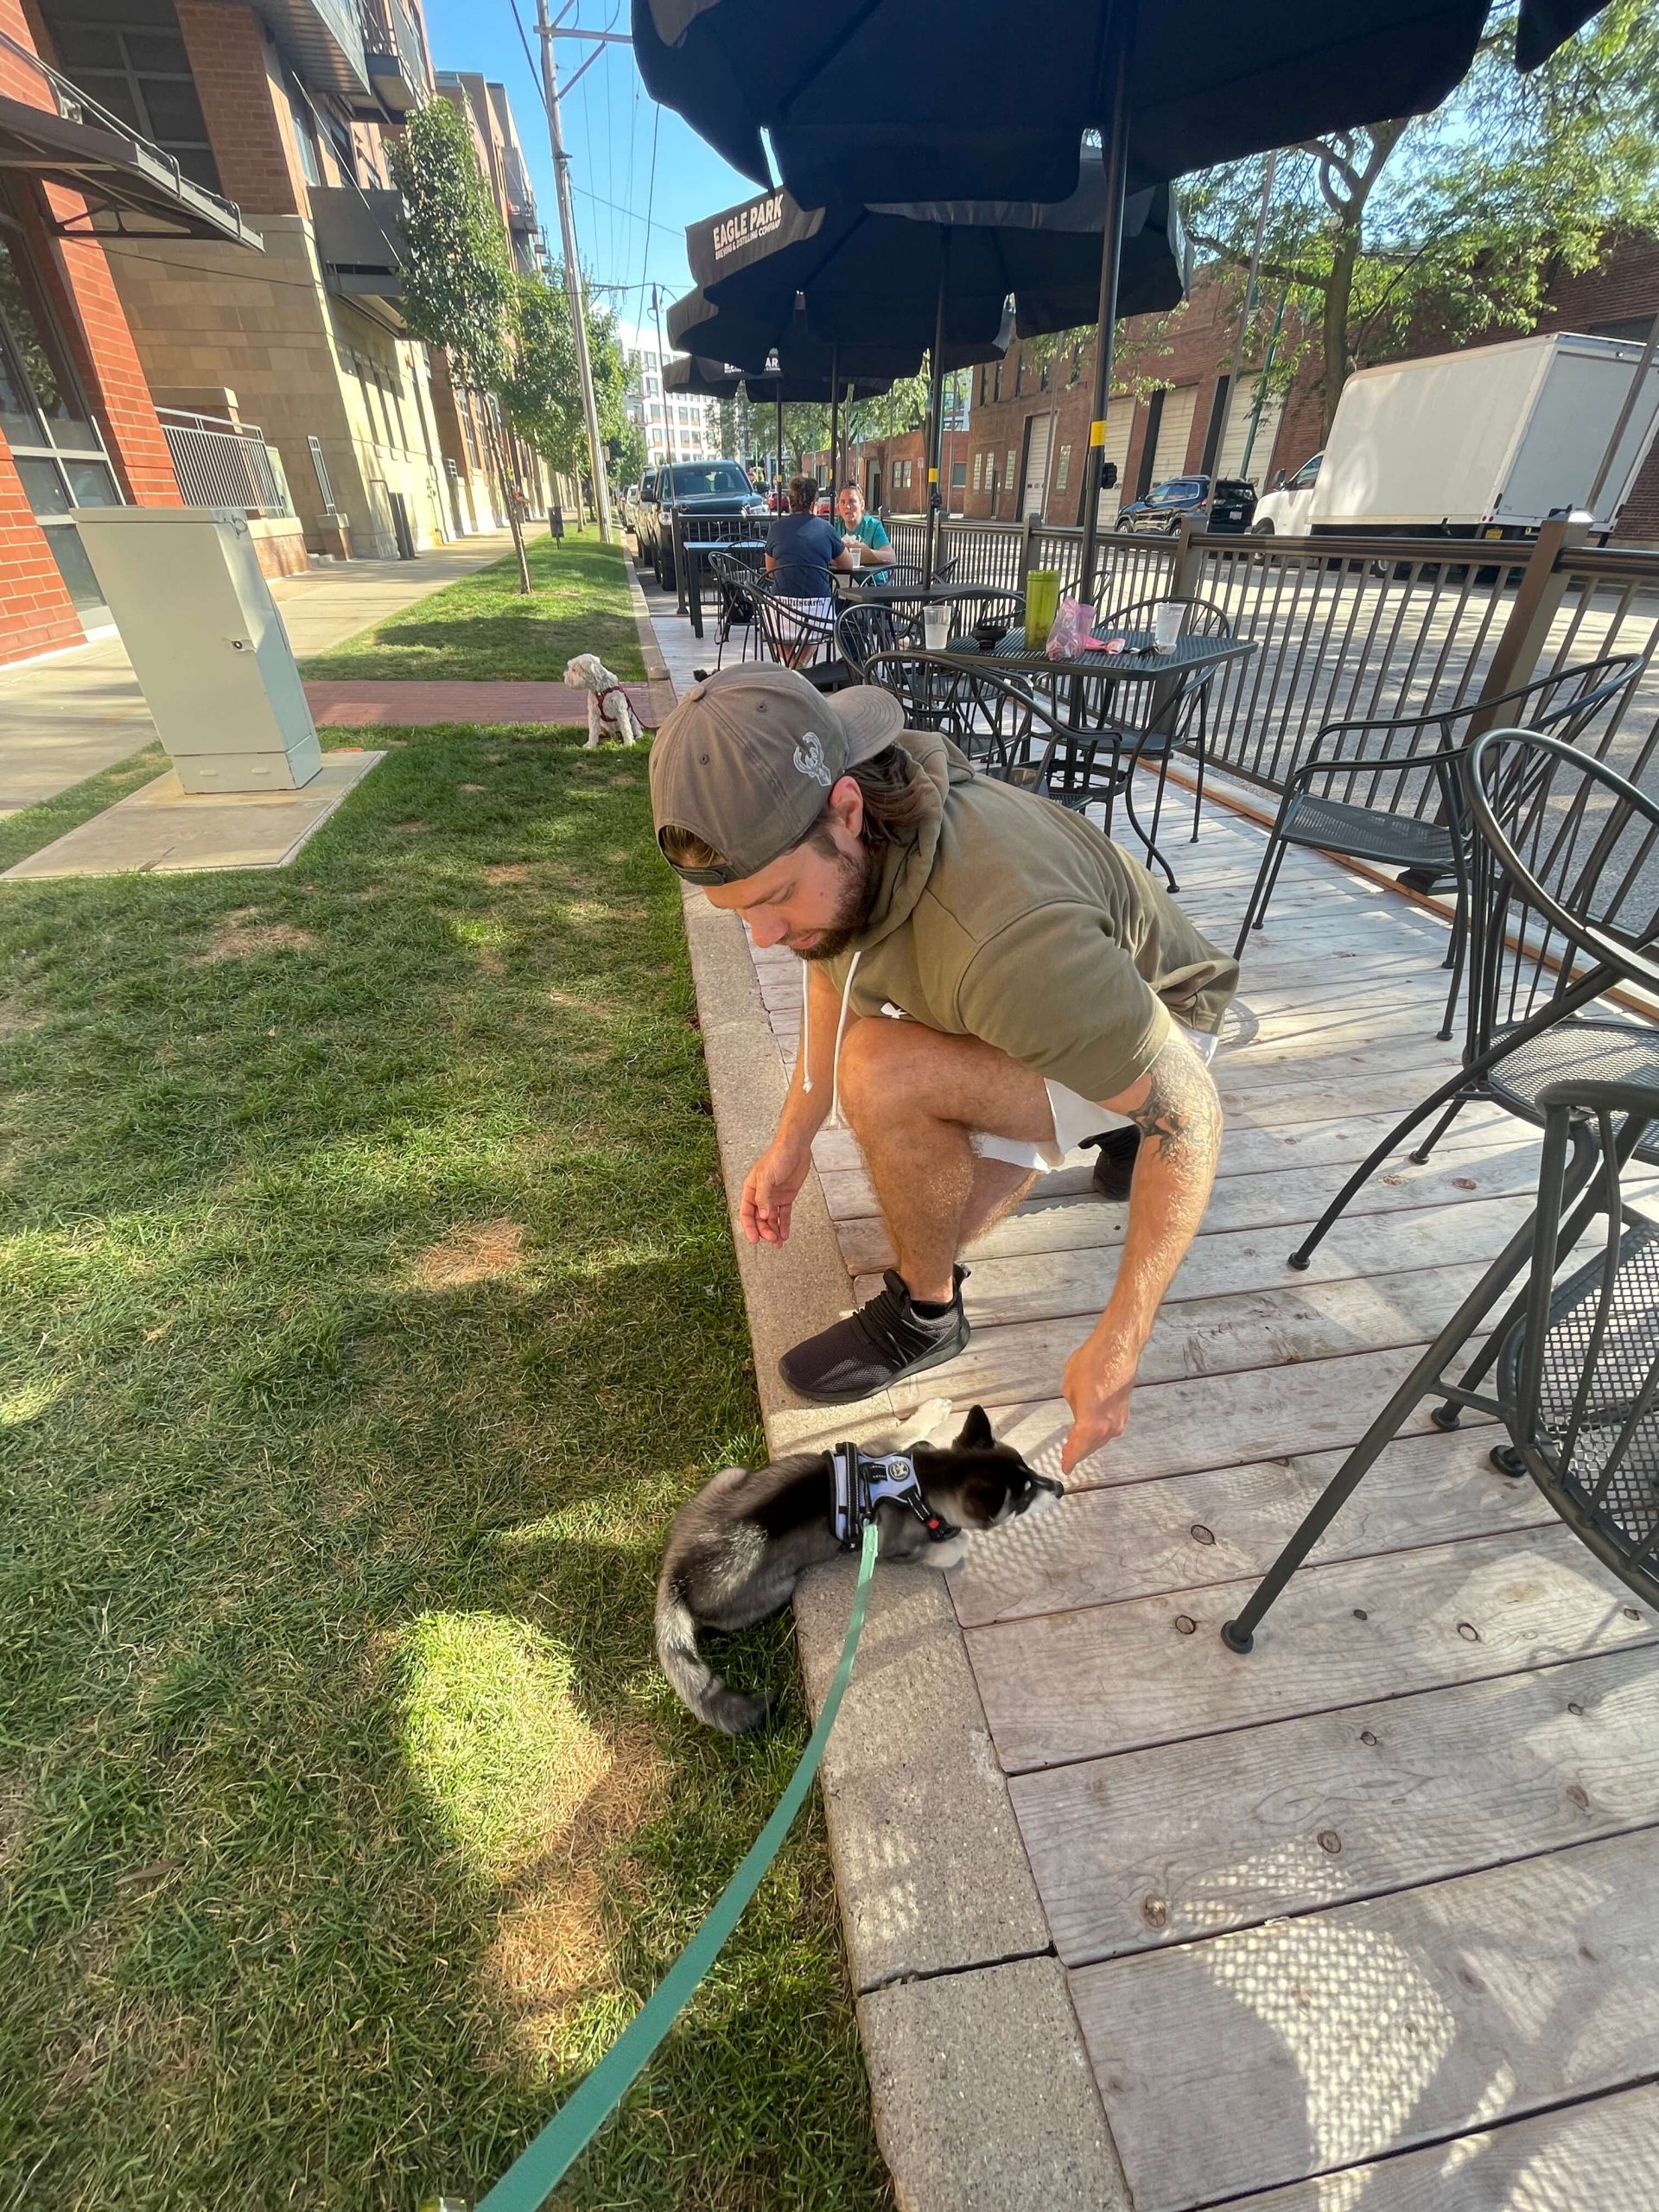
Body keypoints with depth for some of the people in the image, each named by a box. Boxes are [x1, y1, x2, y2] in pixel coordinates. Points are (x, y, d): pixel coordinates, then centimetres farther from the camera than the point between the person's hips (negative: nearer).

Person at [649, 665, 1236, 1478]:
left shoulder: (1004, 936, -43)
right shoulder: (817, 839, -19)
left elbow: (1189, 1110, -33)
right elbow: (830, 972, 2)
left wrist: (1118, 1345, -31)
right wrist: (792, 1141, 1)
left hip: (1151, 1029, -7)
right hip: (1014, 1010, 7)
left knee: (884, 1075, -33)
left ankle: (924, 1312, -6)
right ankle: (1099, 1132, 32)